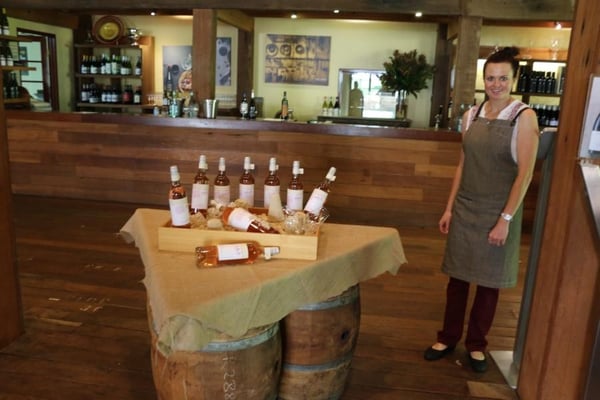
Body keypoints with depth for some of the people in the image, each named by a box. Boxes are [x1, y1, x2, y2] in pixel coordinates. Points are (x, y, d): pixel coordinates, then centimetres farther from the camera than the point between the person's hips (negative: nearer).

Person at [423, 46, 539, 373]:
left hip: (498, 212, -3)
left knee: (489, 280, 10)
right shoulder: (471, 115, 4)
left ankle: (476, 344, 27)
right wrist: (449, 208, 6)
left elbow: (525, 173, -12)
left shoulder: (524, 117, -9)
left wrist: (505, 219, -15)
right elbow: (463, 164, 9)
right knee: (457, 275, 11)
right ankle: (448, 337, 28)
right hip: (465, 209, 4)